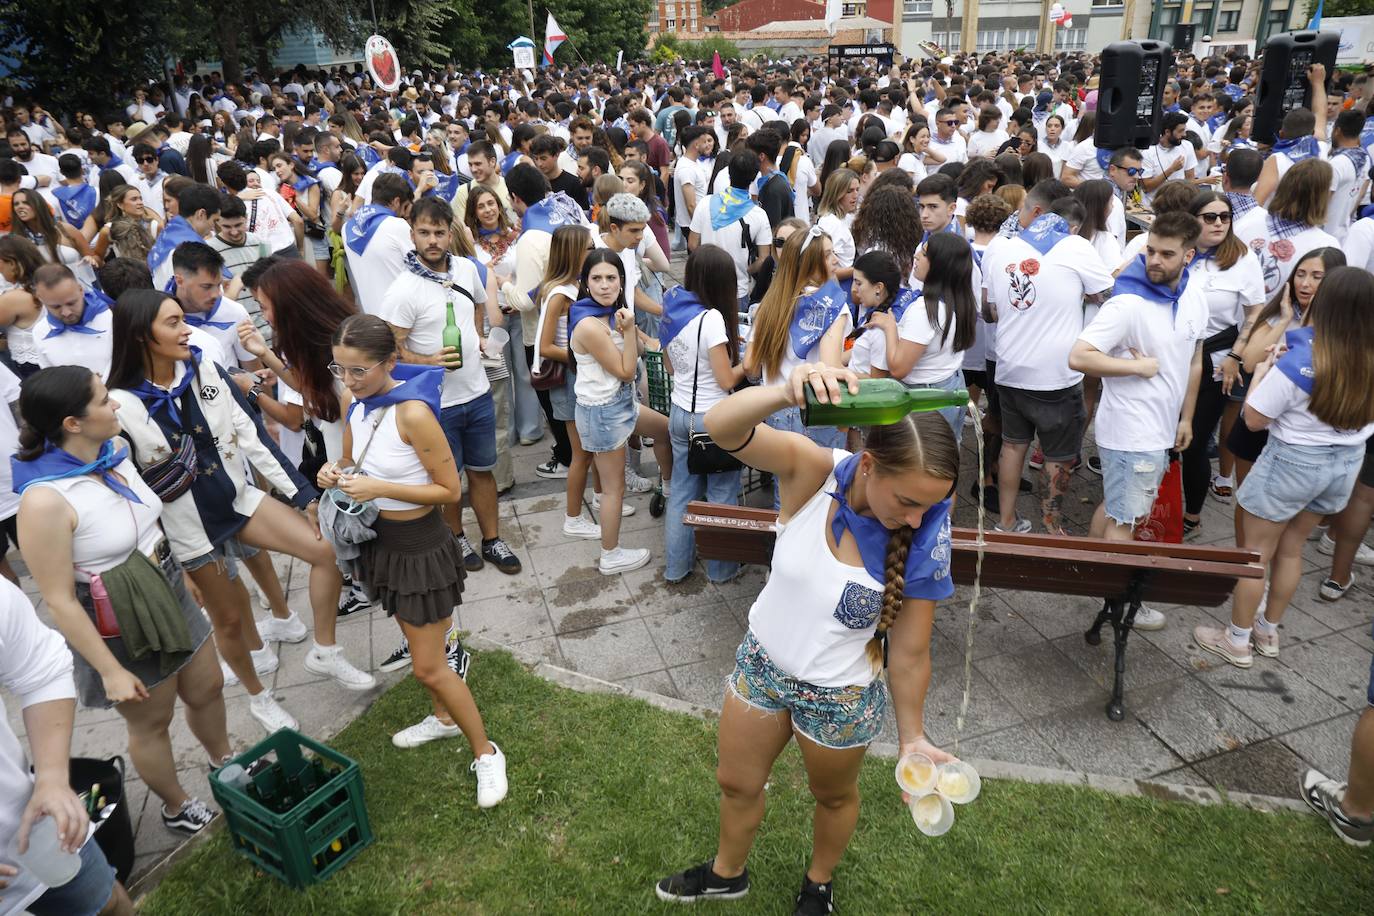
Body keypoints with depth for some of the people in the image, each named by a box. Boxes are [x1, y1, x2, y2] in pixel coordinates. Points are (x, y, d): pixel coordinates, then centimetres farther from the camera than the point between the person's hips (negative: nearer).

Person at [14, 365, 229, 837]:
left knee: (207, 691, 24)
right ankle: (177, 809, 43)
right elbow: (59, 601, -23)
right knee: (151, 724, 17)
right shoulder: (44, 501, -29)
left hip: (171, 598, 7)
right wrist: (111, 671, -17)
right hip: (122, 629, -6)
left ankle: (226, 765, 51)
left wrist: (178, 578, 18)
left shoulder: (114, 452, -8)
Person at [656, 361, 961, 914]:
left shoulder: (924, 544, -27)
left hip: (840, 694, -1)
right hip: (762, 661, 2)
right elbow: (722, 428, -44)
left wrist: (912, 737, -5)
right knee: (736, 781, 25)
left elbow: (910, 653, -15)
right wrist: (787, 391, -63)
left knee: (834, 795, 27)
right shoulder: (814, 472, -28)